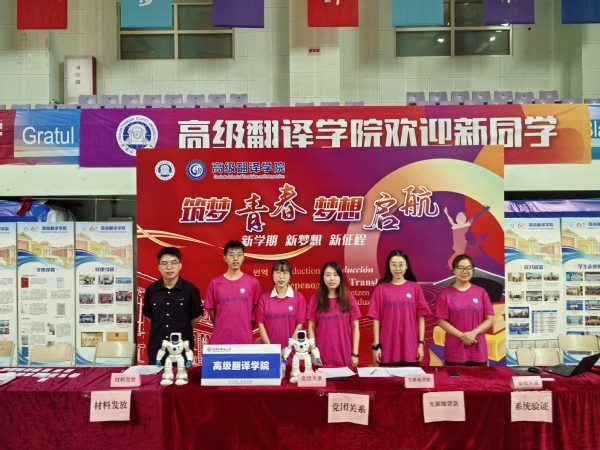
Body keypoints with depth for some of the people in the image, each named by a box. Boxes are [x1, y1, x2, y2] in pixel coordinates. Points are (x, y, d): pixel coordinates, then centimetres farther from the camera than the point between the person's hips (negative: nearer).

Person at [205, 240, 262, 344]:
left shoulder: (253, 282, 0)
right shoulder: (215, 282, 1)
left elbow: (255, 309, 8)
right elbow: (211, 310, 8)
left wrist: (245, 330, 8)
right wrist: (221, 329, 9)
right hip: (219, 339, 0)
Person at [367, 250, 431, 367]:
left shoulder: (415, 288, 3)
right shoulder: (381, 288, 0)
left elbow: (421, 317, 4)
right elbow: (376, 319, 0)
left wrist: (421, 344, 0)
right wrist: (376, 345, -3)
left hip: (410, 348, 1)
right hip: (387, 349, -1)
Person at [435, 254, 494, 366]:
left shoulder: (481, 292, 6)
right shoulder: (445, 293, 0)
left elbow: (489, 319, 4)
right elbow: (442, 321, -3)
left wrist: (474, 333, -12)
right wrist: (462, 335, -14)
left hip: (478, 352, 2)